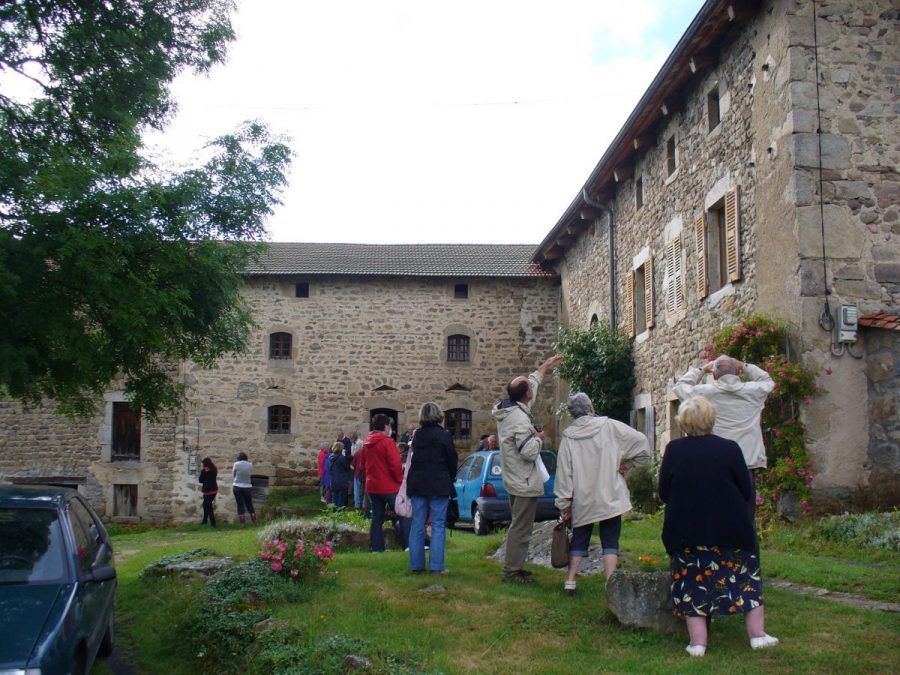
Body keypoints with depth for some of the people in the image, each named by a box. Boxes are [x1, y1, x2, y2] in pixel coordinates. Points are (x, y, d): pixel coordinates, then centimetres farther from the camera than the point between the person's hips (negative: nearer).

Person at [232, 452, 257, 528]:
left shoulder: (236, 464, -6)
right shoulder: (250, 465, 0)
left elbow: (233, 474, 4)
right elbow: (250, 472, 9)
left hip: (237, 487, -2)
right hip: (247, 487, 2)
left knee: (240, 505, 1)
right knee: (249, 505, 11)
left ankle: (242, 524, -3)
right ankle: (255, 522, 9)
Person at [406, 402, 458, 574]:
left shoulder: (417, 435, 5)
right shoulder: (444, 435, -8)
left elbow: (414, 459, 9)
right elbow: (452, 460, -3)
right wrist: (450, 478, 12)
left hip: (417, 484, 4)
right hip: (439, 485, -4)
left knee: (417, 524, 8)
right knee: (438, 525, 0)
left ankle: (416, 564, 10)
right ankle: (436, 565, -3)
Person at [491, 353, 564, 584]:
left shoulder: (507, 410, 7)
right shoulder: (520, 418, -23)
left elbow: (532, 383, 23)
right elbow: (529, 451, -28)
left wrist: (545, 366, 30)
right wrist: (539, 437, -9)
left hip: (514, 480, 10)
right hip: (525, 483, -10)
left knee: (518, 526, 19)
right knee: (521, 528, -4)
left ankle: (513, 566, 26)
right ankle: (512, 570, 0)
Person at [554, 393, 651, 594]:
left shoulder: (568, 437, -2)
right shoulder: (609, 426, -7)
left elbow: (564, 473, -2)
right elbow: (641, 441, -10)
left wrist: (564, 505, 3)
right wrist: (627, 464, 3)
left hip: (582, 501, 2)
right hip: (610, 497, -2)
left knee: (579, 539, 15)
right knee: (610, 541, 4)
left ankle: (570, 582, 16)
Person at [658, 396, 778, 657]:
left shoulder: (673, 450, -7)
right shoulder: (729, 448, -8)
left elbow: (663, 493, 0)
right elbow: (746, 490, -1)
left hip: (686, 531, 0)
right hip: (730, 530, 0)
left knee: (693, 582, 8)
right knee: (746, 576, 15)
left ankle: (698, 641, 7)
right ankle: (757, 634, 18)